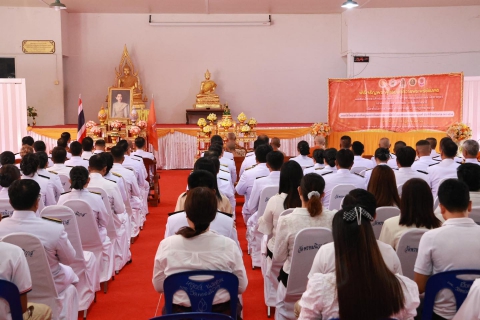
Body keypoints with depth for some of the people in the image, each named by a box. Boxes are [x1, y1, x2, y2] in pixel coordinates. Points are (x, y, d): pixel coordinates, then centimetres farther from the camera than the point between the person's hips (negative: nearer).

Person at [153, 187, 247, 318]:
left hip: (180, 312, 1)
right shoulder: (228, 246, -19)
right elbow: (241, 287, -7)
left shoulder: (166, 245, -16)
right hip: (220, 312, -1)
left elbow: (158, 286, -3)